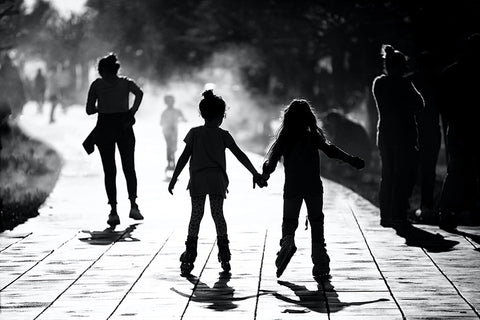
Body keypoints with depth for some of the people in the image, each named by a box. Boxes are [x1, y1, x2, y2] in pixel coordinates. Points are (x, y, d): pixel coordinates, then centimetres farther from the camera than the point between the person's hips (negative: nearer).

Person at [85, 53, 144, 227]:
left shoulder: (97, 84, 4)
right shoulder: (126, 82, 6)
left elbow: (89, 110, 1)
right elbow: (139, 93, -14)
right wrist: (133, 111, -6)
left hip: (104, 128, 0)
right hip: (124, 127, 1)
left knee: (109, 171, 3)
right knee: (129, 168, 8)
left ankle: (114, 211, -4)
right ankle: (133, 205, -6)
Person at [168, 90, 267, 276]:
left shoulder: (194, 133, 2)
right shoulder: (223, 135, 1)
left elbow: (184, 157, 0)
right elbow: (240, 155, 1)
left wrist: (174, 178, 6)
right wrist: (255, 173, 5)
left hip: (197, 180, 0)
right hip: (217, 179, 0)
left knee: (196, 216, 4)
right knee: (218, 215, 6)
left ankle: (190, 255, -2)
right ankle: (224, 253, 1)